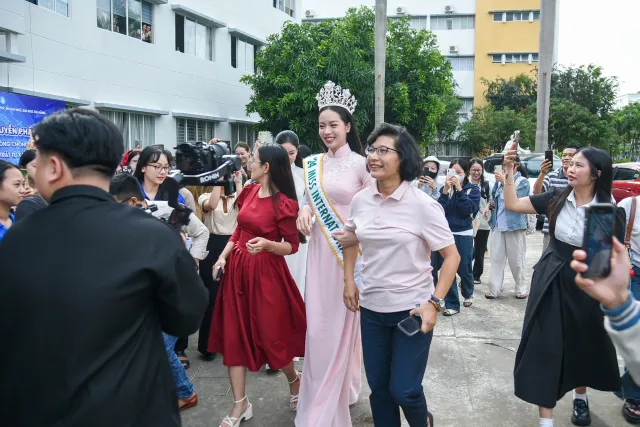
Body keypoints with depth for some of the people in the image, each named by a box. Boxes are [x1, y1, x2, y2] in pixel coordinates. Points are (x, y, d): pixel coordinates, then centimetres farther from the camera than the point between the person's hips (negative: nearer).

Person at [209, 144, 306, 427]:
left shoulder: (284, 204, -14)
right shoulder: (249, 192, 4)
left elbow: (293, 246, -10)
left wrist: (267, 244, -27)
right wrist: (223, 256, 4)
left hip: (265, 272, -6)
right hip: (237, 269, 7)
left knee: (271, 335, 4)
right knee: (234, 334, 7)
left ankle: (295, 381, 36)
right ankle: (240, 404, 19)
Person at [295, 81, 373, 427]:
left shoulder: (361, 164, -8)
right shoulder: (313, 164, 8)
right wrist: (305, 210, -3)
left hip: (349, 252, -5)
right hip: (319, 251, 5)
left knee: (342, 325, 5)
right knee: (317, 326, 10)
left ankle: (334, 397, 22)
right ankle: (320, 394, 31)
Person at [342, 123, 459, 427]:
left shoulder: (422, 205, -15)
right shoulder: (360, 201, -2)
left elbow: (452, 256, -10)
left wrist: (434, 302, -18)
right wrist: (349, 280, 9)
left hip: (412, 309, -4)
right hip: (371, 308, 4)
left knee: (403, 389, 3)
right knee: (378, 387, 14)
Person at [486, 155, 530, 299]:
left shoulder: (523, 181, -1)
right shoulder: (500, 179, 12)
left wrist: (505, 182, -19)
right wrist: (491, 204, 2)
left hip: (515, 224, -4)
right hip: (498, 224, 4)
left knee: (516, 258, 2)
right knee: (496, 257, 2)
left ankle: (521, 288, 17)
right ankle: (494, 289, 4)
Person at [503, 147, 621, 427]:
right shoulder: (557, 199, -6)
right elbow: (512, 204, -4)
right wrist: (509, 173, -14)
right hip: (551, 281, 1)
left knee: (584, 344, 19)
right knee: (545, 346, -1)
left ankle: (580, 397, 49)